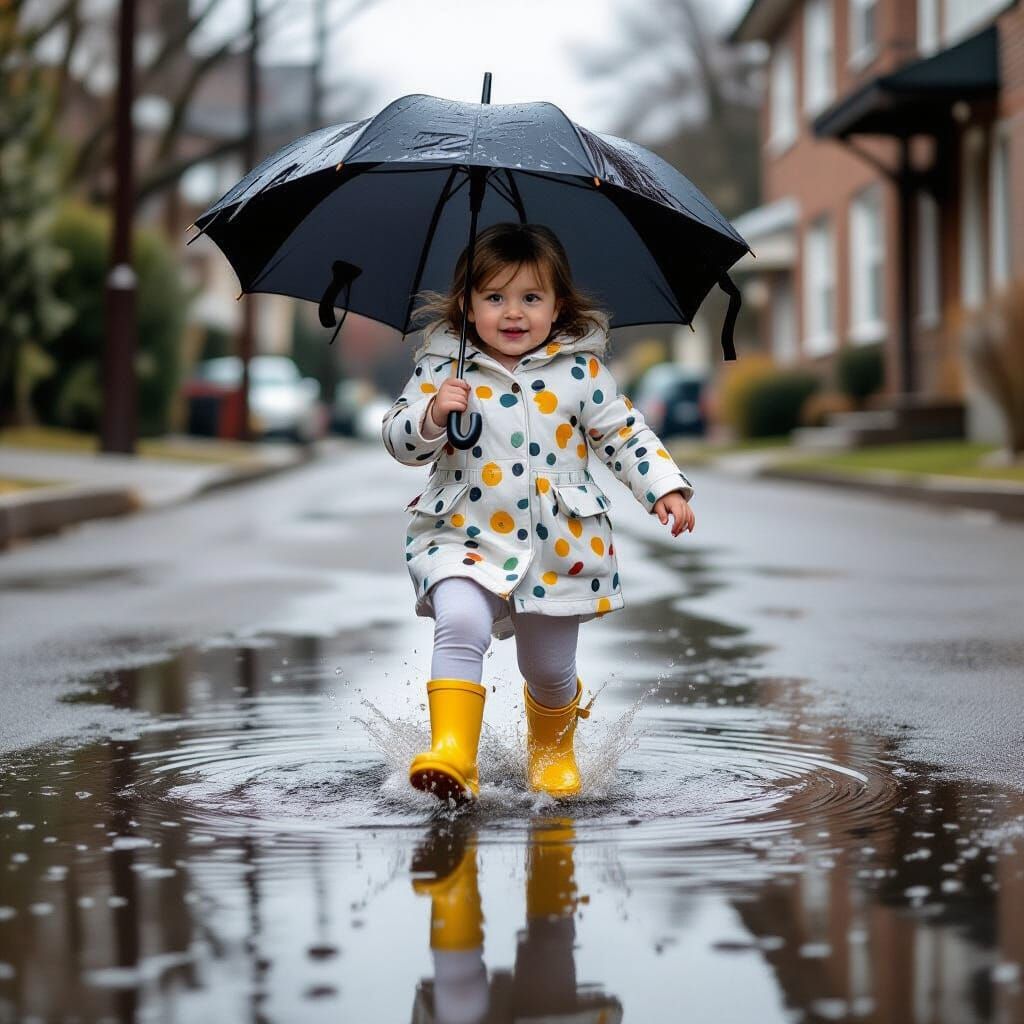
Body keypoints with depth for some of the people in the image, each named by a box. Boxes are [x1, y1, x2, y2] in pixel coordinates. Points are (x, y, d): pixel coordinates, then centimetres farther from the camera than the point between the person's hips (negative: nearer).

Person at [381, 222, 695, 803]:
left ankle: (554, 753, 43)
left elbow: (623, 433, 6)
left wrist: (666, 488, -5)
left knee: (550, 670, 12)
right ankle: (453, 755, -29)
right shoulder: (443, 368, -2)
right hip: (464, 538, -1)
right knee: (460, 626, -29)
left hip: (559, 547, 1)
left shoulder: (581, 370, 0)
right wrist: (433, 417, -22)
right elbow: (399, 440, -2)